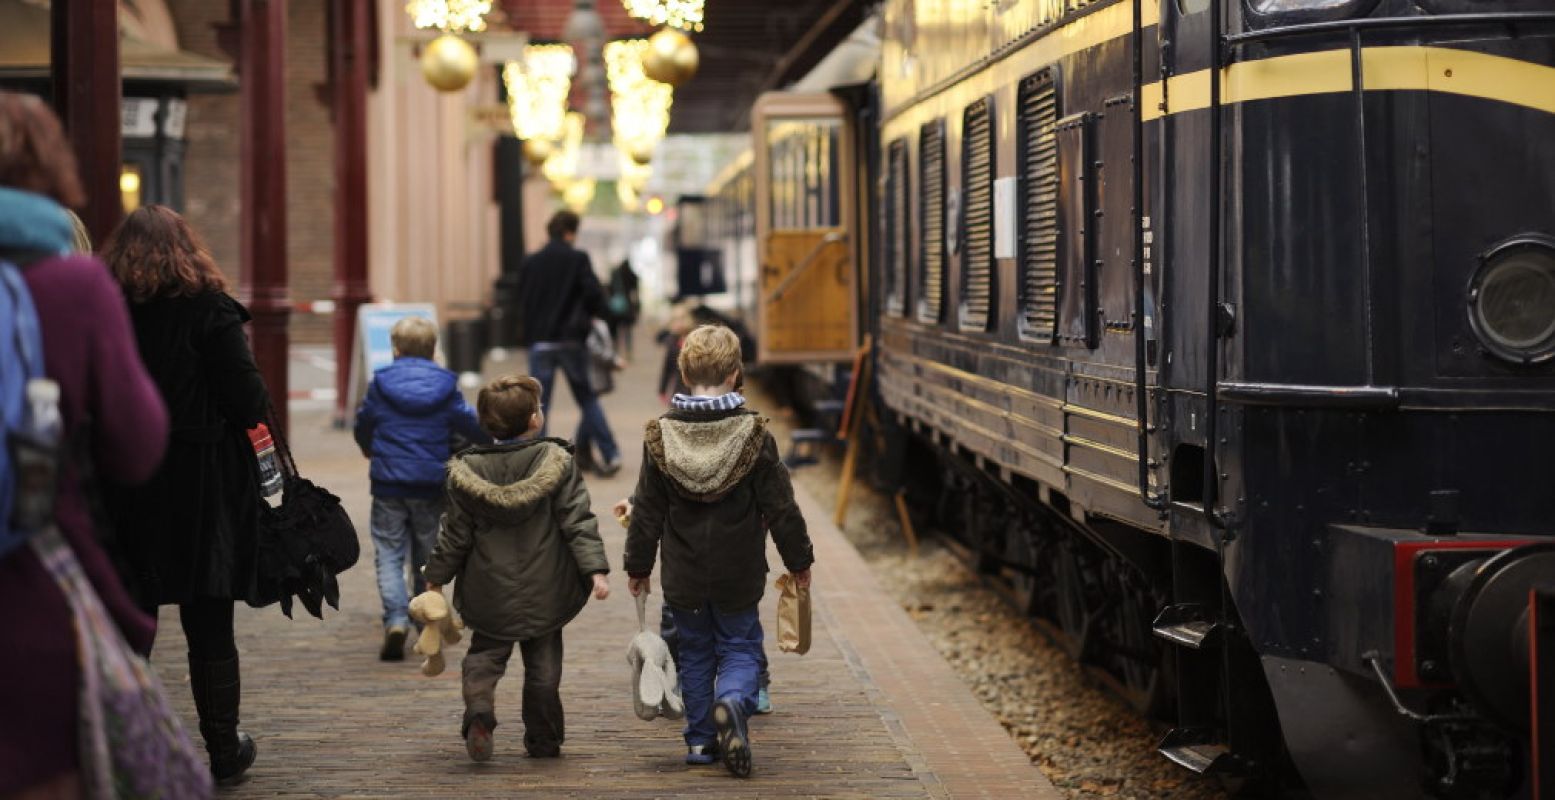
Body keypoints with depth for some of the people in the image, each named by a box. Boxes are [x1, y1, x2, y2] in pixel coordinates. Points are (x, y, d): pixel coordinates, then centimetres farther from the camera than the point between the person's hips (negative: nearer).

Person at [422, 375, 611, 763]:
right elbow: (578, 522, -13)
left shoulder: (469, 470, -5)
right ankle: (543, 741, 17)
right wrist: (595, 569, -12)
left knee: (485, 654, 14)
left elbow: (455, 534, 1)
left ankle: (479, 708, -14)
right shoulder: (558, 462, -8)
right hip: (544, 592, -1)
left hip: (490, 591, 1)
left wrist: (436, 577, 12)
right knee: (543, 663, 12)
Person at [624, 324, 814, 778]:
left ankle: (700, 739, 15)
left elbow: (647, 512, 0)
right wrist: (799, 561, 7)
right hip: (738, 574, -2)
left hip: (683, 576, 2)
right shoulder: (753, 434, -10)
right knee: (740, 647, 9)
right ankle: (733, 701, -21)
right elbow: (781, 507, -5)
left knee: (695, 654, 15)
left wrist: (638, 566, 11)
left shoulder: (660, 436, -6)